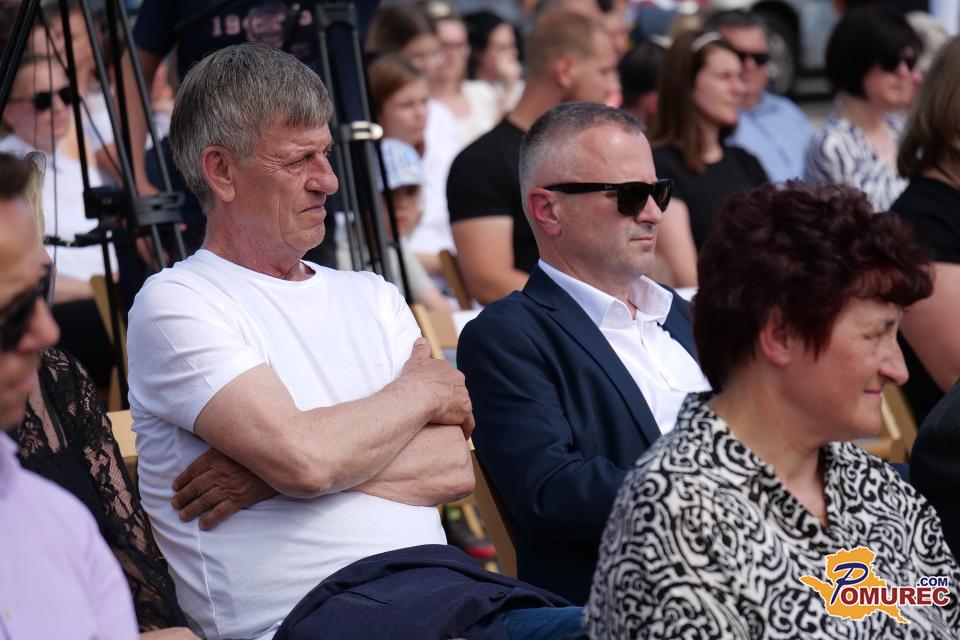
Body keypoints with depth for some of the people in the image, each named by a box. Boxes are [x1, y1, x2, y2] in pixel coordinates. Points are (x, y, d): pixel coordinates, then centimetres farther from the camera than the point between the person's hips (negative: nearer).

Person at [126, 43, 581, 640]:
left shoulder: (372, 296, 22)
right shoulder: (175, 302, 3)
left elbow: (456, 470, 8)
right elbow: (303, 458, -12)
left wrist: (272, 472, -5)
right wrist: (423, 389, 7)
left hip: (447, 582, 7)